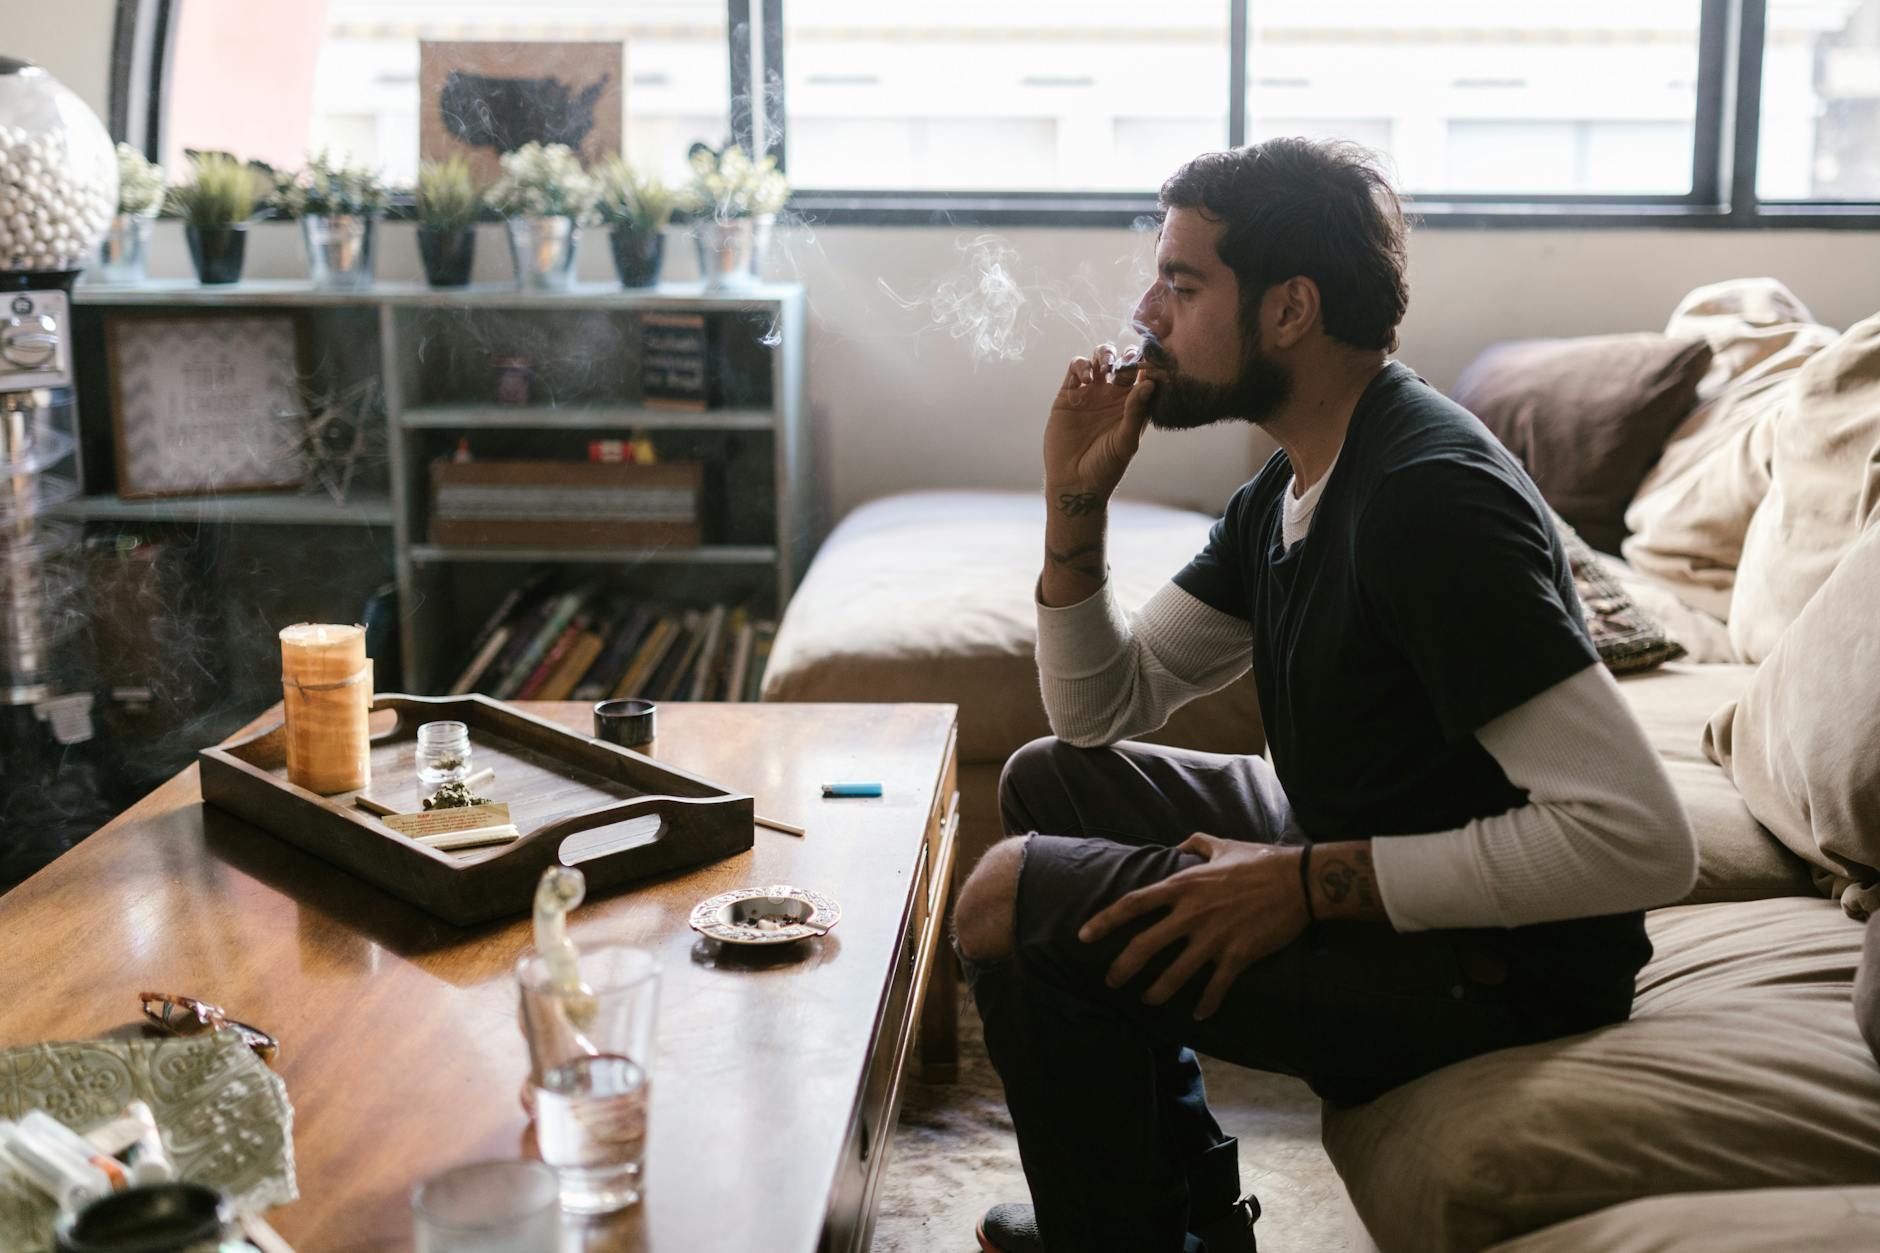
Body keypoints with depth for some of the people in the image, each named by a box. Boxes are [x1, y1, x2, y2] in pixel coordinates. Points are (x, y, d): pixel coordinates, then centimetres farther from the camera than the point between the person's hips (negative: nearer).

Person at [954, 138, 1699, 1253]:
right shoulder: (1289, 489, 6)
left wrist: (1308, 882, -27)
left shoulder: (1428, 493, -25)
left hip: (1490, 963, -10)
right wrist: (1077, 501, -2)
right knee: (1050, 781, 18)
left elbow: (1645, 839, -31)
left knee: (1016, 902, -17)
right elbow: (1105, 708, 13)